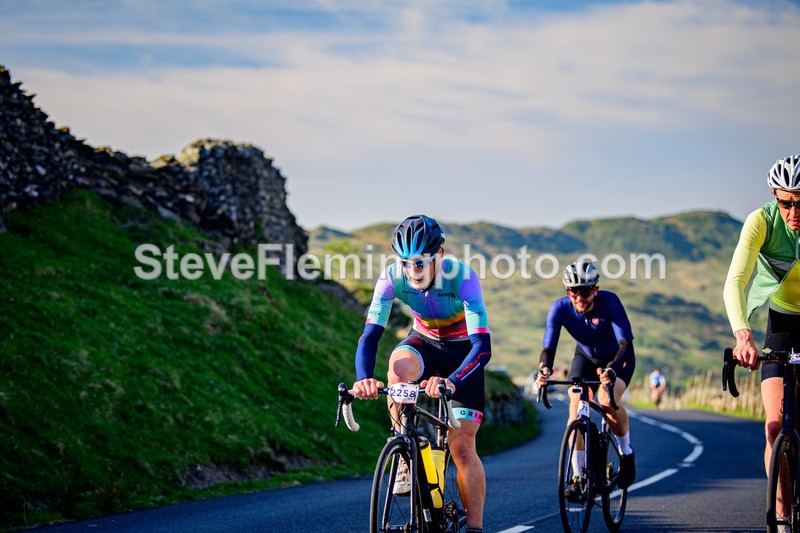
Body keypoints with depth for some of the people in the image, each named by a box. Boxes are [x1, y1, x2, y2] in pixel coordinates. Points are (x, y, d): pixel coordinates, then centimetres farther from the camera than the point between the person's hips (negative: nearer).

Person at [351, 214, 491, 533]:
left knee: (462, 447, -9)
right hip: (424, 342, 2)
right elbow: (370, 334, -28)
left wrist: (451, 382, -58)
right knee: (398, 366, -36)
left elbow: (483, 346, -40)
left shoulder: (462, 277, -33)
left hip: (462, 350, -2)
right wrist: (363, 378, -48)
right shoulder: (393, 278, -25)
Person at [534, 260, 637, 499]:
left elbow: (625, 342, -40)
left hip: (617, 357, -3)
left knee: (608, 400, -29)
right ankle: (579, 477, -13)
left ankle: (626, 453, -2)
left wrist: (611, 370, -58)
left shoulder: (609, 302, -32)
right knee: (576, 402, -20)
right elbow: (548, 346, -28)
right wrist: (544, 369, -50)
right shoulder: (560, 308, -25)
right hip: (586, 356, 3)